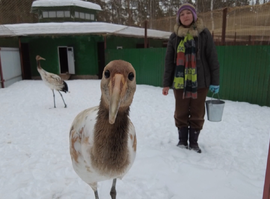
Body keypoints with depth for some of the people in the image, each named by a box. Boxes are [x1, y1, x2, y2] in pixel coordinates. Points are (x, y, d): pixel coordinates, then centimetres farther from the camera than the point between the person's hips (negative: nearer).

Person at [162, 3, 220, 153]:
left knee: (197, 113, 6)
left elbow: (213, 58, 0)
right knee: (181, 113, 7)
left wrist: (215, 81, -3)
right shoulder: (175, 36, 5)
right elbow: (169, 61, 5)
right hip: (180, 81, 1)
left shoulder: (204, 33, 1)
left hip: (200, 81, -1)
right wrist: (166, 83, 0)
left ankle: (194, 142, 21)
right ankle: (182, 140, 22)